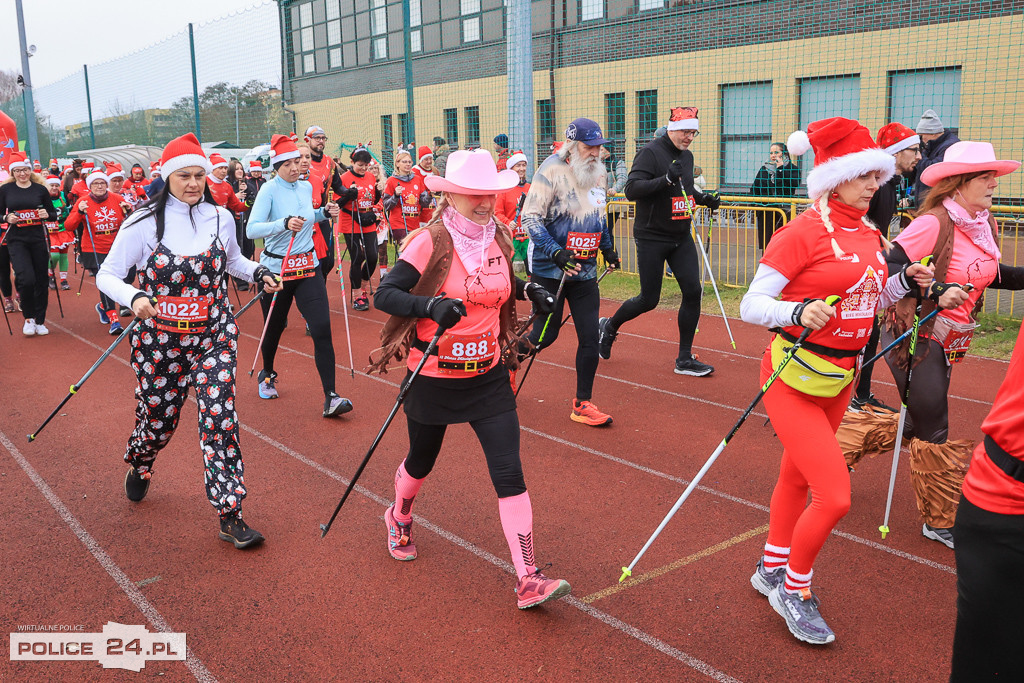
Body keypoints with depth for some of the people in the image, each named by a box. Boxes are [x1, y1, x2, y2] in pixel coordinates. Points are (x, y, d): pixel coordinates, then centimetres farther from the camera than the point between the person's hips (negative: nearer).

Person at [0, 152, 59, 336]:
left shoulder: (40, 189, 4)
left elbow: (54, 215, 8)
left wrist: (47, 214, -13)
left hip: (38, 238, 2)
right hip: (16, 240, -1)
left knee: (41, 280, 5)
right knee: (26, 279, -16)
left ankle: (40, 321, 20)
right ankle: (29, 318, 5)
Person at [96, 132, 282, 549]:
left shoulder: (221, 217, 1)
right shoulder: (144, 222, -9)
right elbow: (107, 275, -6)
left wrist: (258, 272, 2)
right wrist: (134, 297, -26)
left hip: (214, 336, 1)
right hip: (159, 339, -1)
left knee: (220, 417, -9)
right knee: (157, 419, 12)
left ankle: (230, 517, -2)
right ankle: (138, 468, 50)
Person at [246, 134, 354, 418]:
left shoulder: (306, 187, 6)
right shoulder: (269, 190, -11)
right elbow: (252, 229, -22)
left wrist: (324, 213, 6)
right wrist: (284, 223, -36)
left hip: (307, 267, 4)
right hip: (275, 269, -3)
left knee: (322, 328, -11)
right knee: (274, 329, 13)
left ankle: (330, 397, -11)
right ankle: (267, 375, 44)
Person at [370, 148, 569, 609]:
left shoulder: (499, 239, 3)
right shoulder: (430, 242, -15)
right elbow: (384, 294, -19)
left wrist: (530, 290, 3)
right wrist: (432, 306, -34)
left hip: (489, 376, 4)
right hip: (434, 378, -3)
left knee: (509, 473, -4)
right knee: (421, 461, 19)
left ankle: (528, 580, 1)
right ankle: (399, 519, 53)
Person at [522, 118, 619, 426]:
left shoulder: (598, 173, 10)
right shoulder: (552, 170, -14)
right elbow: (530, 217, -18)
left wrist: (607, 247, 22)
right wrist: (556, 252, -26)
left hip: (585, 270, 6)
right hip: (549, 269, -6)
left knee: (590, 337, 2)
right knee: (545, 335, -1)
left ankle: (582, 404, 15)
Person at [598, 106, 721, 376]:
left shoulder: (687, 156, 12)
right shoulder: (651, 152, -12)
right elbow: (632, 190, -22)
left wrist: (703, 198, 8)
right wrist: (667, 179, -32)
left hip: (681, 237, 7)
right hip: (652, 237, -7)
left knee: (693, 291, -4)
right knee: (649, 299, -1)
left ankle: (685, 359, 6)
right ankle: (609, 326, 28)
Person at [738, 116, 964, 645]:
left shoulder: (869, 235, 8)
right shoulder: (803, 232, -16)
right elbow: (751, 305, -18)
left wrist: (906, 282, 2)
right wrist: (799, 311, -36)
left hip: (840, 380, 8)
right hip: (794, 380, -8)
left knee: (797, 477, 21)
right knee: (834, 496, -10)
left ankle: (772, 568, 41)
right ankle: (794, 589, 15)